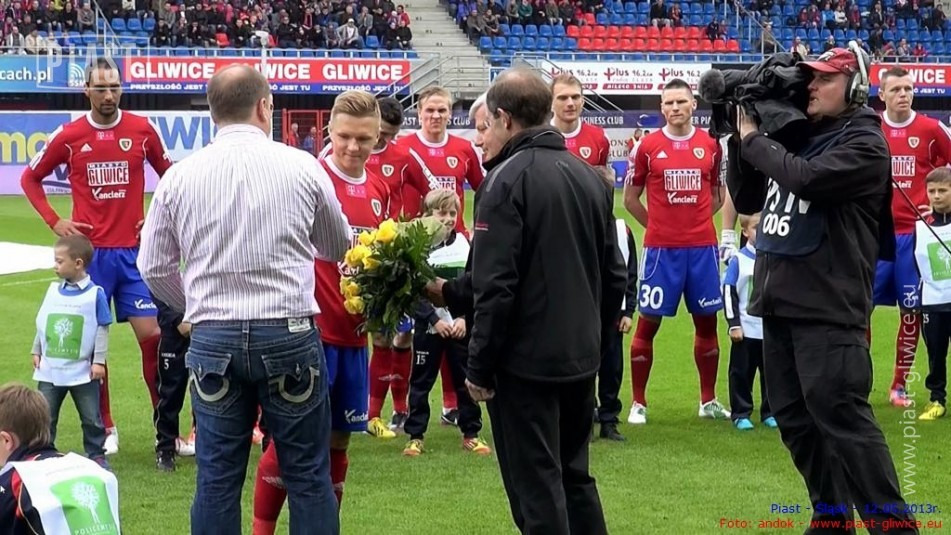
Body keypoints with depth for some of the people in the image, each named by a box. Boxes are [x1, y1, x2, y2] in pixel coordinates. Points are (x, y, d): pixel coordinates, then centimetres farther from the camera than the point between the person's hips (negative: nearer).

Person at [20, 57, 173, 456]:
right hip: (90, 252, 0)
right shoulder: (69, 136, -2)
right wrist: (54, 221, 1)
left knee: (152, 336, -3)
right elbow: (30, 178, 11)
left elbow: (167, 173, 16)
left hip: (134, 251, 0)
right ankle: (105, 429, 15)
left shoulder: (142, 130, 0)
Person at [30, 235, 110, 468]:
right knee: (45, 416, 7)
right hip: (50, 369, 4)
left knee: (91, 418, 8)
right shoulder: (53, 290, 3)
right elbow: (41, 324, 13)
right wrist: (36, 351, 11)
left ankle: (96, 454, 20)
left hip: (83, 371, -4)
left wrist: (99, 361, -10)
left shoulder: (95, 294, -10)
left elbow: (102, 329, -8)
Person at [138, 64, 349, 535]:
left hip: (212, 339, 2)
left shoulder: (179, 176, 2)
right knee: (308, 476, 5)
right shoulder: (301, 166, -2)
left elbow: (154, 269, 9)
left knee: (217, 479, 7)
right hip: (290, 333, -2)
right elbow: (339, 248, 14)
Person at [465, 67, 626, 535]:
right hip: (581, 358, 7)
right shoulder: (591, 176, 9)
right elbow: (614, 276, 13)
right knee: (575, 477, 18)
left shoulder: (507, 180, -14)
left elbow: (495, 287, -18)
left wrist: (480, 367, -11)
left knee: (537, 489, -1)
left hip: (525, 360, -7)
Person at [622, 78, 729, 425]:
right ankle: (638, 403, 10)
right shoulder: (648, 146, -2)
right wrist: (657, 225, 5)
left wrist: (698, 221, 9)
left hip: (702, 247, 3)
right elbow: (630, 197, 6)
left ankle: (708, 400, 21)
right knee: (648, 323, 0)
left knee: (707, 322, 9)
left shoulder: (710, 145, 5)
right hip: (660, 248, -2)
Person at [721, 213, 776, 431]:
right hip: (745, 329, -2)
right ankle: (741, 414, 11)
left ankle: (769, 412, 17)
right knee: (742, 372, 3)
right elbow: (729, 293, -3)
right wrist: (733, 324, -8)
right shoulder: (737, 260, -3)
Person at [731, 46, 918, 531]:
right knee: (795, 419, 12)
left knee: (842, 420, -12)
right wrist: (739, 140, 5)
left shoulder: (864, 143, -8)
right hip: (779, 304, 8)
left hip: (827, 308, -8)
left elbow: (807, 179, -25)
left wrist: (753, 138, -11)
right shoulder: (798, 137, 15)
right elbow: (746, 200, 19)